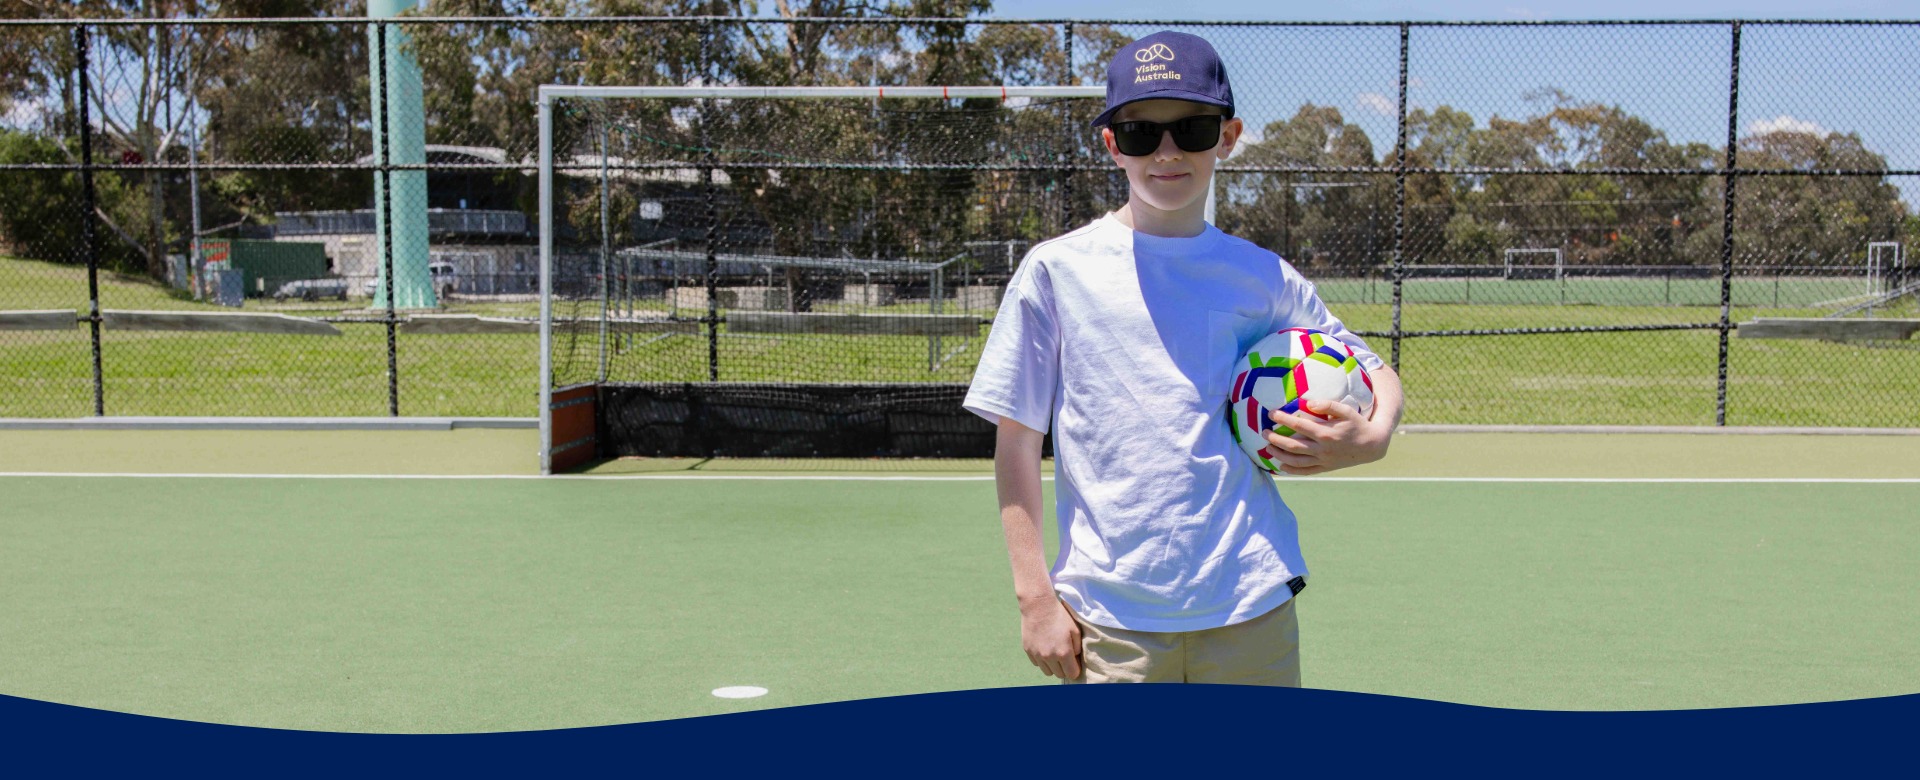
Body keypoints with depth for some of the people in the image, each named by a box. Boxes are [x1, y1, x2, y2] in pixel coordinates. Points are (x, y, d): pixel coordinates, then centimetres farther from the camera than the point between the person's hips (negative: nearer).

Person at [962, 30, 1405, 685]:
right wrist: (1035, 594, -3)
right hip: (1109, 625, -1)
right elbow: (1016, 440, 1)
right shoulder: (1057, 270, 0)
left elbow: (1377, 376, 16)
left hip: (1252, 612, 2)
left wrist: (1369, 440, -7)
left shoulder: (1263, 278, 5)